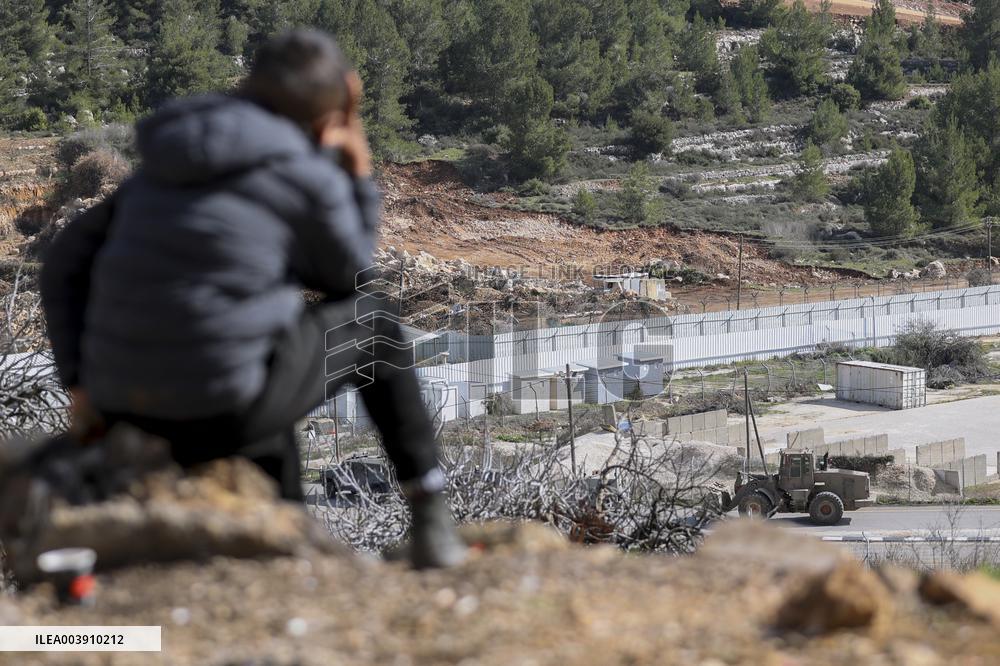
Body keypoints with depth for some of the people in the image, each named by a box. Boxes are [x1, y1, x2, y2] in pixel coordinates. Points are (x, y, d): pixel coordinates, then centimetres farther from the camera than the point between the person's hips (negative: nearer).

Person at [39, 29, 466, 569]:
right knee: (370, 323, 21)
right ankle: (428, 514, 25)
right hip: (220, 411, -6)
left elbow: (66, 266, 14)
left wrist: (83, 387, 12)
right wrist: (357, 174, 15)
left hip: (129, 407, 6)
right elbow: (347, 279, 12)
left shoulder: (169, 165, 15)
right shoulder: (309, 179, -5)